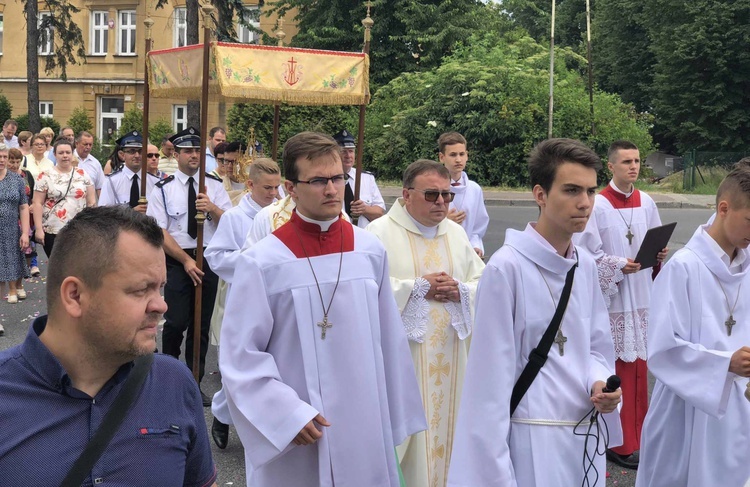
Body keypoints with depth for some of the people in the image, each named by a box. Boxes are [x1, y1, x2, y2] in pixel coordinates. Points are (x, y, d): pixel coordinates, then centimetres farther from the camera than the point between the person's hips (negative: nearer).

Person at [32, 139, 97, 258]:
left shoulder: (82, 174, 7)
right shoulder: (45, 176, 0)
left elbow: (91, 202, 8)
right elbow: (37, 203, -3)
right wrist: (39, 229, -9)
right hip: (52, 231, -1)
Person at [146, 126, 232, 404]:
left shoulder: (214, 185, 5)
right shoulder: (163, 189, -2)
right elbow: (160, 233, -7)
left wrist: (212, 209, -20)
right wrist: (186, 261, -12)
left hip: (208, 259, 3)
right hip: (177, 260, -3)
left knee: (202, 324, 9)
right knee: (177, 321, -9)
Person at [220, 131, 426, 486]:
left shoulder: (370, 251, -2)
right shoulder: (262, 263, -12)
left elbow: (388, 341, 4)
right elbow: (240, 355, -9)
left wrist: (395, 418, 9)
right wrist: (287, 415, -16)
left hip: (365, 429, 3)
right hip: (290, 433, -3)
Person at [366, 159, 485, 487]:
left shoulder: (457, 233, 11)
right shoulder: (380, 232, -8)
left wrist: (461, 291, -11)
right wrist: (418, 287, -17)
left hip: (449, 356, 6)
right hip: (401, 355, -5)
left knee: (444, 424, 13)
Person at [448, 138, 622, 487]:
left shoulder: (586, 267, 5)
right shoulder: (506, 268, -15)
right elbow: (492, 377, -14)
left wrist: (599, 383, -7)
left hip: (586, 435, 6)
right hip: (532, 440, -6)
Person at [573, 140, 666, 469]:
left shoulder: (646, 203, 7)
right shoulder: (598, 205, -11)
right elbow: (585, 255, -12)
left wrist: (660, 256, -5)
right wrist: (619, 266, -22)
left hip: (642, 298, 6)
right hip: (611, 300, -6)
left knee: (638, 367, 13)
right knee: (615, 370, -1)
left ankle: (636, 435, 26)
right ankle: (618, 442, 9)